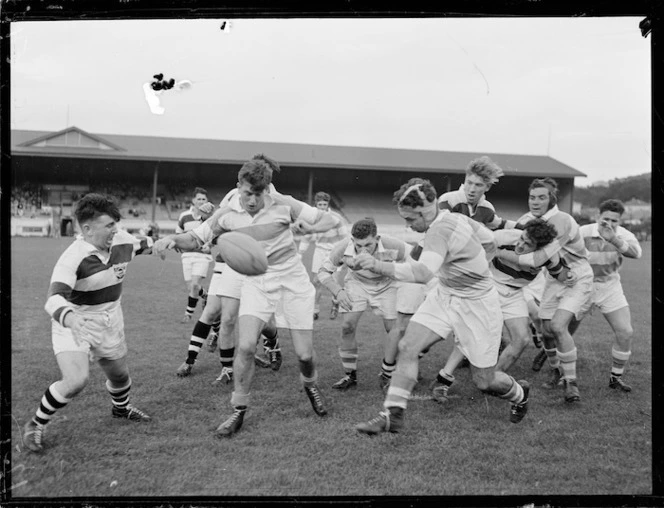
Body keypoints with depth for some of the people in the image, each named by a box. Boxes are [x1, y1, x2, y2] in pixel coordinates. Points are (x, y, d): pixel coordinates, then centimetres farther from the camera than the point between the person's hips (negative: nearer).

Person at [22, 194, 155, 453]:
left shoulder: (121, 240, -10)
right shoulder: (73, 257, -30)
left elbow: (139, 245, 18)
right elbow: (55, 297, -44)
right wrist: (71, 320, -62)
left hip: (109, 322, 6)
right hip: (73, 324, -6)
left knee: (119, 374, 20)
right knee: (76, 380, -25)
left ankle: (121, 408, 56)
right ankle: (35, 425, 1)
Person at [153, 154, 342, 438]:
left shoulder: (283, 204, -11)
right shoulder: (227, 215, -7)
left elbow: (330, 220, -5)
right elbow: (196, 239, 4)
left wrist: (306, 228, -26)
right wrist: (172, 240, -18)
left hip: (293, 278, -1)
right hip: (257, 281, 1)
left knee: (304, 353, -1)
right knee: (245, 346, -18)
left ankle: (310, 385, 36)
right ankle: (238, 411, 1)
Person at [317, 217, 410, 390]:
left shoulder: (392, 246, -36)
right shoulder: (342, 249, -31)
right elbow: (323, 271, -15)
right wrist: (337, 291, -30)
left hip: (386, 284, -1)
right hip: (356, 284, 1)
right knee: (348, 326, -13)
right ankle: (350, 375, 5)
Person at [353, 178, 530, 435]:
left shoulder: (439, 230, -30)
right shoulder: (455, 217, -4)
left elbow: (423, 273, -46)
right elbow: (489, 237, 11)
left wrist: (379, 266, -51)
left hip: (476, 306, -8)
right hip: (444, 296, 8)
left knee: (484, 381, 5)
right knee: (407, 347, -8)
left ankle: (520, 393, 38)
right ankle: (393, 414, -2)